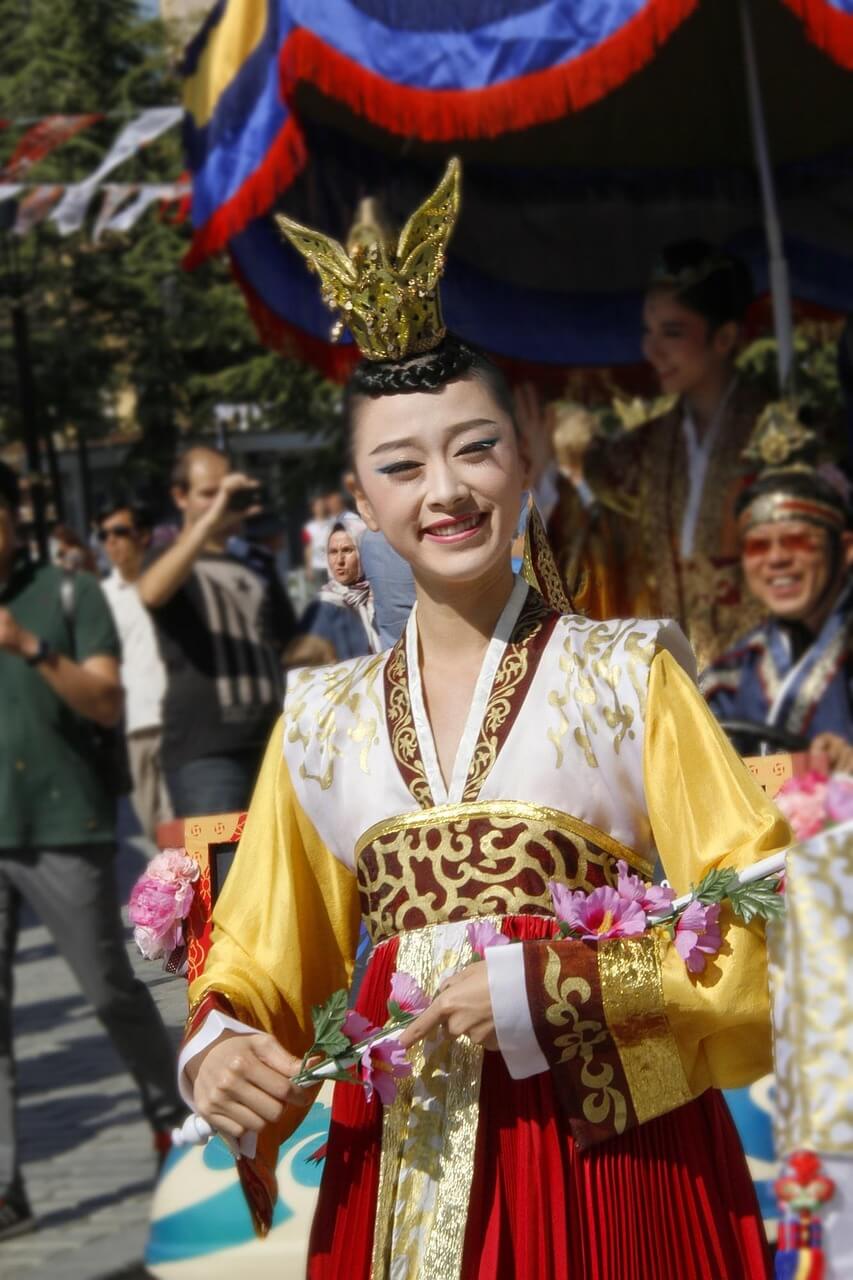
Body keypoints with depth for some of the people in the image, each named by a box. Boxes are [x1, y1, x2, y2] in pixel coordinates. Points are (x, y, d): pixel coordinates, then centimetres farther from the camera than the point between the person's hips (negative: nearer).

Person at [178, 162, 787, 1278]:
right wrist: (219, 1051, -7)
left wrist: (543, 987, -14)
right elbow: (260, 962, 14)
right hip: (400, 1175, 3)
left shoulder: (627, 676, 1)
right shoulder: (322, 722, 10)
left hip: (608, 1156, -3)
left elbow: (759, 917, -5)